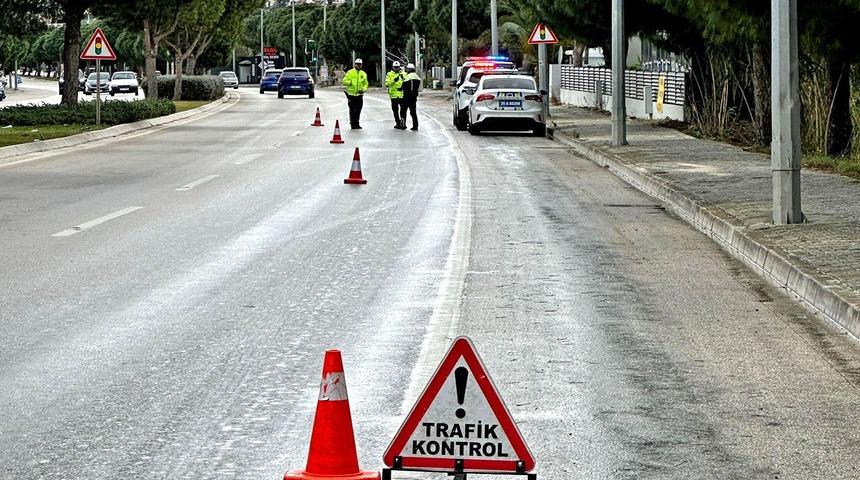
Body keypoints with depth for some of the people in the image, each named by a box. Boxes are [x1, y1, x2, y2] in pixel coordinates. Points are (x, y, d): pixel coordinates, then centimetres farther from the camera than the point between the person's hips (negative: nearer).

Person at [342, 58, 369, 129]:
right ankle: (352, 124, 5)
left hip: (359, 95, 3)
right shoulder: (350, 72, 0)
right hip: (351, 94, -3)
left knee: (358, 110, 5)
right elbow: (345, 81, -1)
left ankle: (357, 124, 14)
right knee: (352, 110, -2)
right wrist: (349, 82, -21)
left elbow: (365, 84, 14)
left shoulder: (363, 74, 11)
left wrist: (364, 89, -4)